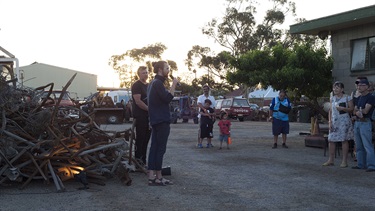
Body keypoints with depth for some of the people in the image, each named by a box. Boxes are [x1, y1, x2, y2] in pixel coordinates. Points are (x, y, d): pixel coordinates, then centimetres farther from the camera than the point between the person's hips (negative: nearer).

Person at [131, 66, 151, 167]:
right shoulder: (136, 85, -7)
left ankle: (143, 161, 16)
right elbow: (138, 101, -16)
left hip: (149, 116, 8)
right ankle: (138, 160, 2)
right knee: (140, 139, -4)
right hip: (140, 116, -8)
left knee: (146, 139, 10)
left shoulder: (148, 85, 18)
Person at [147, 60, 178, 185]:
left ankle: (151, 177, 7)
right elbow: (168, 98, -21)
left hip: (155, 120, 10)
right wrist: (174, 84, -17)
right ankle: (158, 177, -1)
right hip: (162, 120, -10)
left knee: (154, 147, 7)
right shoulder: (158, 83, -13)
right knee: (161, 149, -5)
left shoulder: (153, 83, 18)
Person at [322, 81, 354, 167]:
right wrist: (330, 121, 4)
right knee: (331, 140, 2)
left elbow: (351, 109, -4)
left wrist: (343, 108, -19)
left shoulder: (347, 98, -2)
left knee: (344, 140, -2)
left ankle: (344, 161, 4)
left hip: (344, 121, -5)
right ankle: (331, 160, 11)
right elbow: (330, 111, 13)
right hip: (334, 122, 5)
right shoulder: (332, 98, 13)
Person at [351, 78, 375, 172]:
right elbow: (354, 111, 12)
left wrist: (358, 110, 2)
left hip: (365, 123, -8)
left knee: (367, 145, -11)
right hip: (357, 122, 9)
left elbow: (366, 111, -16)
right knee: (359, 146, 11)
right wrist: (357, 112, -11)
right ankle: (360, 164, 17)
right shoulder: (359, 98, 19)